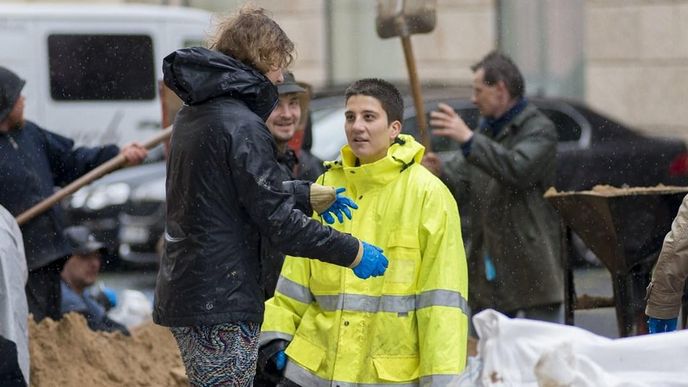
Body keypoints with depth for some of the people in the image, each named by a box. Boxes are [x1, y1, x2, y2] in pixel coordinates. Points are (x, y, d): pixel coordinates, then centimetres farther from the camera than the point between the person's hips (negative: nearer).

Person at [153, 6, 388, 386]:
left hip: (182, 293, 10)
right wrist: (353, 253, -10)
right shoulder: (241, 127, -17)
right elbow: (278, 222, -18)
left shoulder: (194, 113, 13)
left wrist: (312, 195, 20)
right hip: (221, 304, -10)